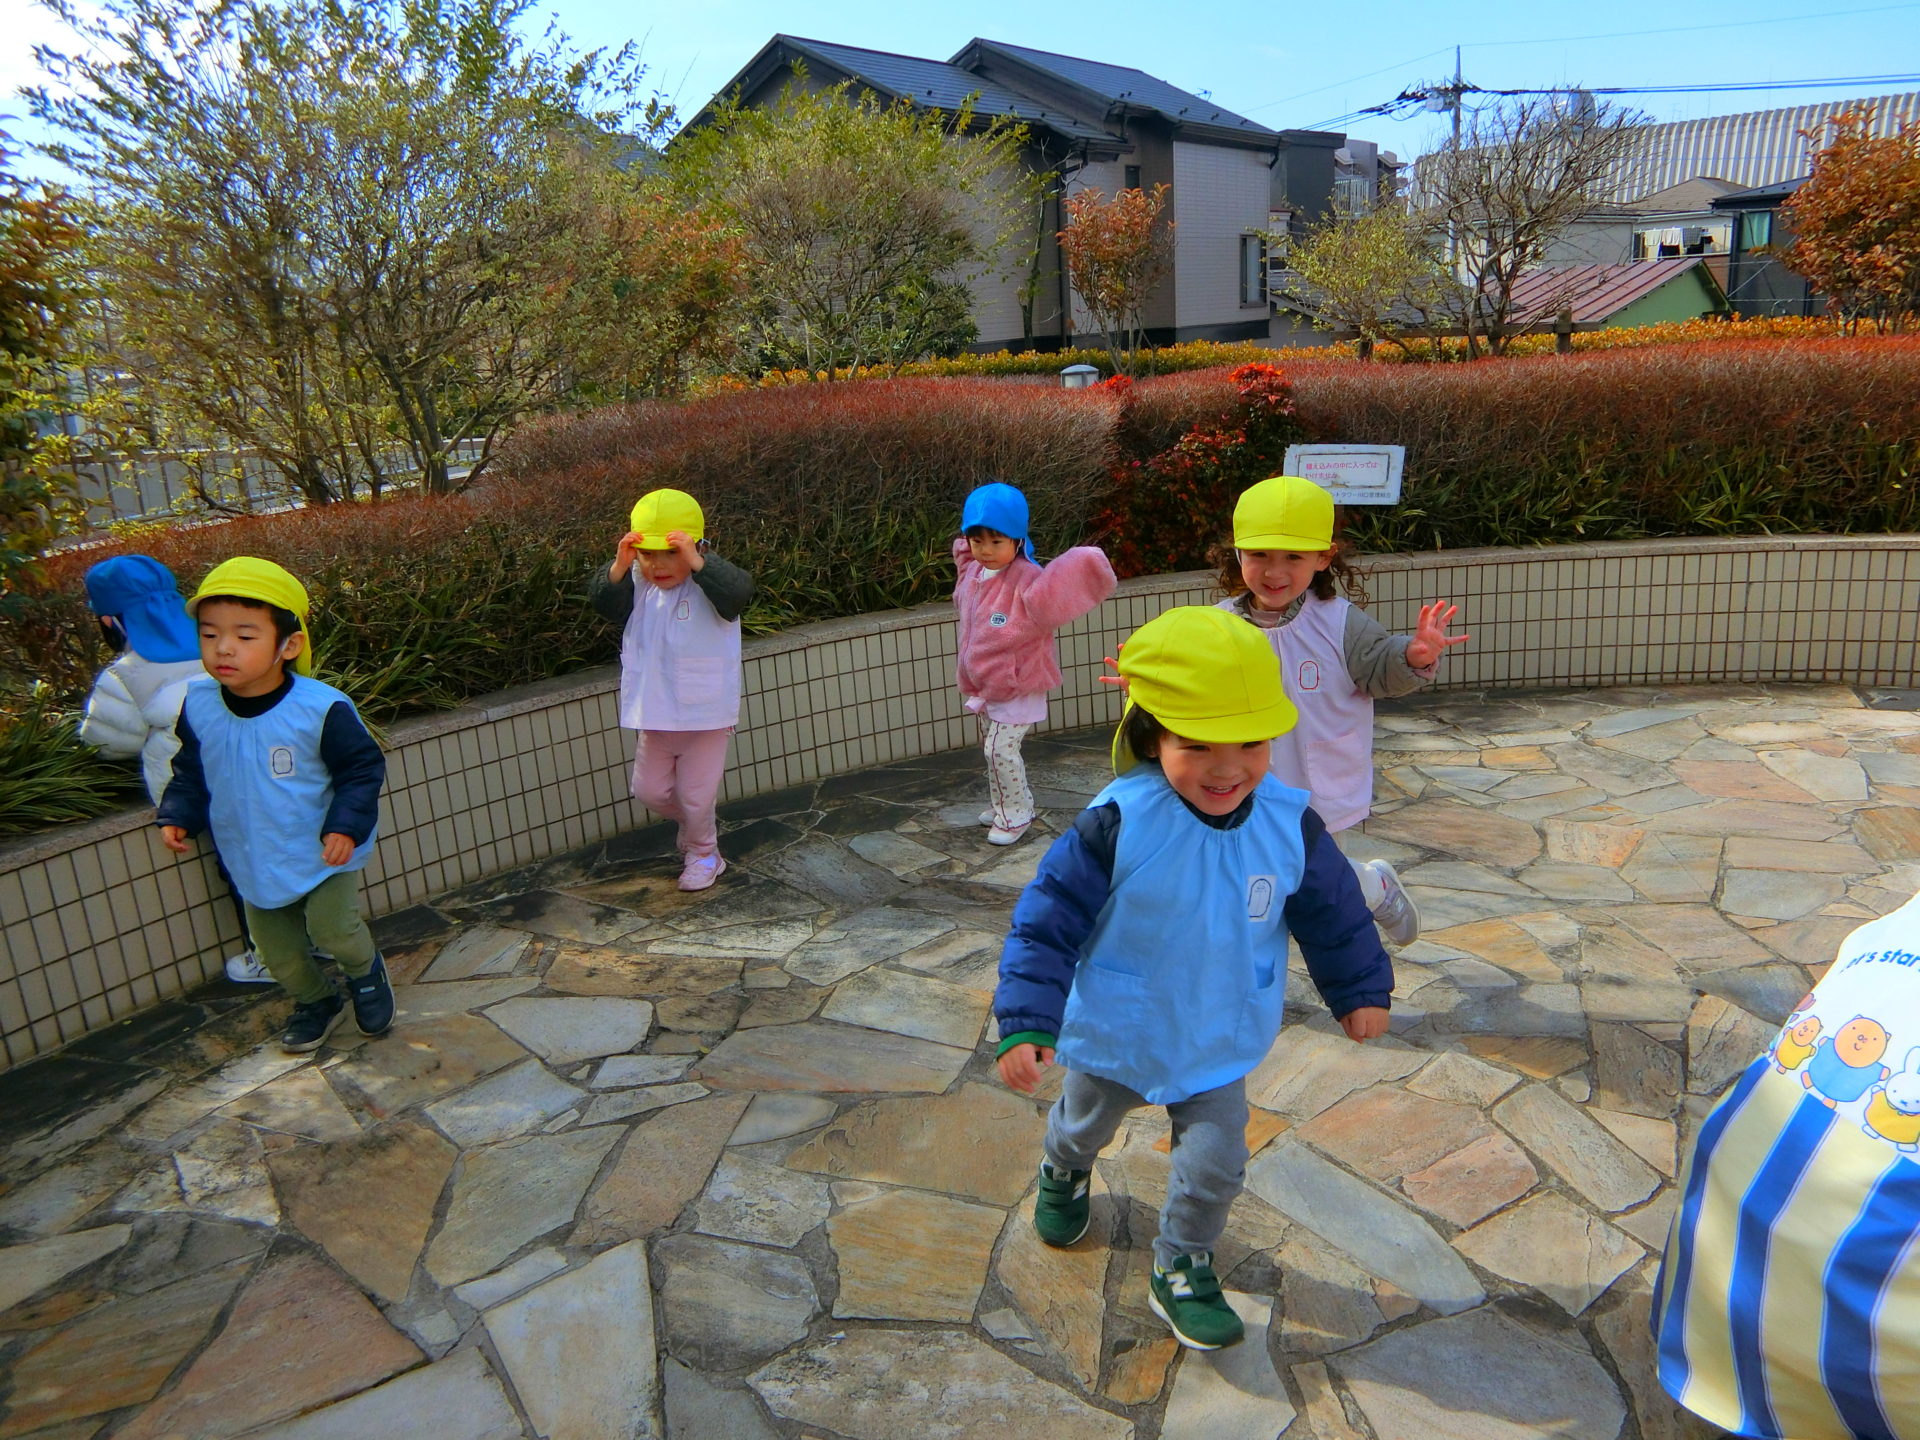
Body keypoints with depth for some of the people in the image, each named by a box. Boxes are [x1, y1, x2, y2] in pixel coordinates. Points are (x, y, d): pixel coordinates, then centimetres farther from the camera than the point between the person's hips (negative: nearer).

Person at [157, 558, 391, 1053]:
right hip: (256, 860, 5)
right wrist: (178, 816, -5)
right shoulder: (198, 706, -9)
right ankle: (317, 1002, 43)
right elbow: (192, 772, 8)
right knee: (277, 949, 14)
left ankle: (366, 971, 18)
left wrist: (347, 825, -24)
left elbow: (362, 769, -14)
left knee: (332, 927, -17)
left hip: (323, 852, -5)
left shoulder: (321, 708, -24)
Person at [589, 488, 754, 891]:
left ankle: (703, 854, 33)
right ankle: (694, 824, 46)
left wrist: (697, 562, -45)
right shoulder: (636, 585, -2)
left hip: (705, 714, -5)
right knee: (649, 790, 17)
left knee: (696, 795, 7)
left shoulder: (710, 584, -16)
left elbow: (739, 591, -36)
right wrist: (619, 567, -33)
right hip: (655, 714, 5)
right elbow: (603, 602, -16)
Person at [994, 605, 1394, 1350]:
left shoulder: (1289, 823, -19)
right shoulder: (1118, 823, -31)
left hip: (1218, 1041, 2)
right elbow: (1050, 917, -25)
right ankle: (1064, 1173, 62)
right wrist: (1027, 1020, -29)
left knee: (1215, 1163, 5)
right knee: (1084, 1124, 26)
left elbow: (1332, 912, -1)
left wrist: (1360, 990, 9)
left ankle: (1182, 1272, 34)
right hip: (1115, 1034, -1)